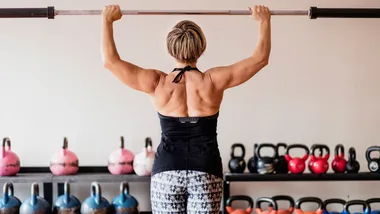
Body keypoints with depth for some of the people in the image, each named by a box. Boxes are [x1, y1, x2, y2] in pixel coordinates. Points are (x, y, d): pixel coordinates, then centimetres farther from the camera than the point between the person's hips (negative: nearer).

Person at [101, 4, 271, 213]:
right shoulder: (214, 81, -6)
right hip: (206, 171, 0)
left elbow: (110, 60, -2)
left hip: (167, 171, 0)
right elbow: (260, 58, 1)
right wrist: (264, 21, 11)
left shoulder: (157, 83, -6)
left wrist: (107, 20, 6)